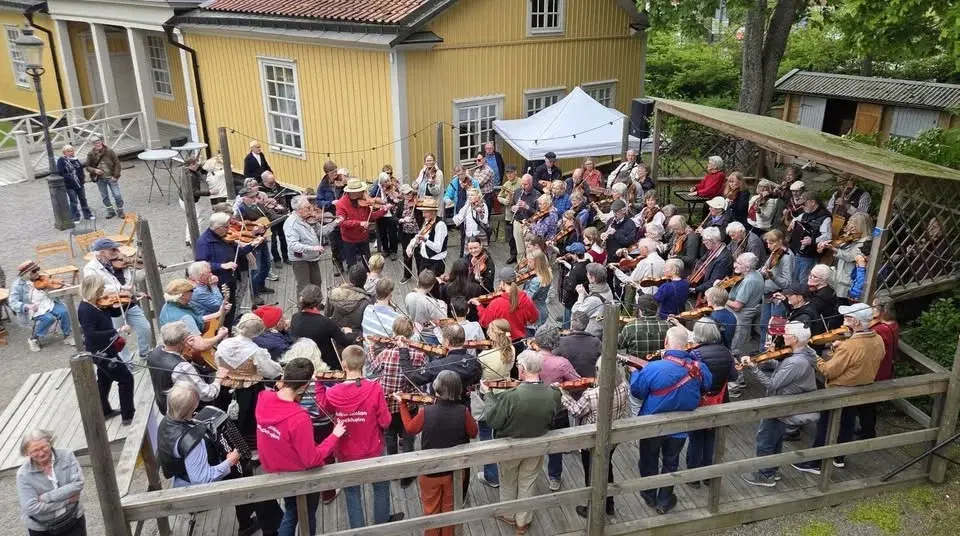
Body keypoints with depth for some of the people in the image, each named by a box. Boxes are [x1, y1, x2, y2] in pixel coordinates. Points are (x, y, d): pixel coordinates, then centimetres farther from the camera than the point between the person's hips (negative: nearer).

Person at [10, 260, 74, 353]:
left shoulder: (39, 279, 6)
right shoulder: (18, 285, -8)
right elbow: (13, 303, -10)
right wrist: (26, 306, -27)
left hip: (49, 302, 4)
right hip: (35, 308, -4)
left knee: (63, 312, -23)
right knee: (49, 318, -31)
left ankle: (67, 335, -2)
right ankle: (34, 339, -6)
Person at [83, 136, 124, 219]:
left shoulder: (109, 151, -6)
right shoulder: (91, 154, -2)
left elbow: (117, 163, -4)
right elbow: (87, 166, 3)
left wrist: (116, 175, -11)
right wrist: (94, 170, -17)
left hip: (111, 178, -2)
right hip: (100, 179, 2)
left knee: (117, 195, -3)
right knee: (104, 197, 12)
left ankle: (120, 211, 11)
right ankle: (110, 211, 25)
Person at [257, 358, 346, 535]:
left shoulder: (263, 399, -19)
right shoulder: (299, 418, -38)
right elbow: (311, 460, -28)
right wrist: (335, 436, -18)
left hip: (276, 472, 6)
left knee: (290, 514, 30)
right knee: (307, 518, 23)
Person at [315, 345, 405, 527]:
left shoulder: (333, 393, -16)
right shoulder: (374, 388, -23)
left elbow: (324, 407, 8)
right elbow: (385, 422, -17)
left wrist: (319, 383, 12)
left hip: (345, 454, 1)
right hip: (372, 451, -1)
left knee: (352, 494, 20)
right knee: (381, 488, 25)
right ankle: (382, 523, 43)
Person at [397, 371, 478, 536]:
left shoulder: (426, 412, -24)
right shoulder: (463, 412, -21)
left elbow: (410, 429, -3)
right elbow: (473, 433, -3)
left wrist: (403, 404, 7)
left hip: (430, 470, -1)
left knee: (431, 509, 22)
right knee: (450, 507, 25)